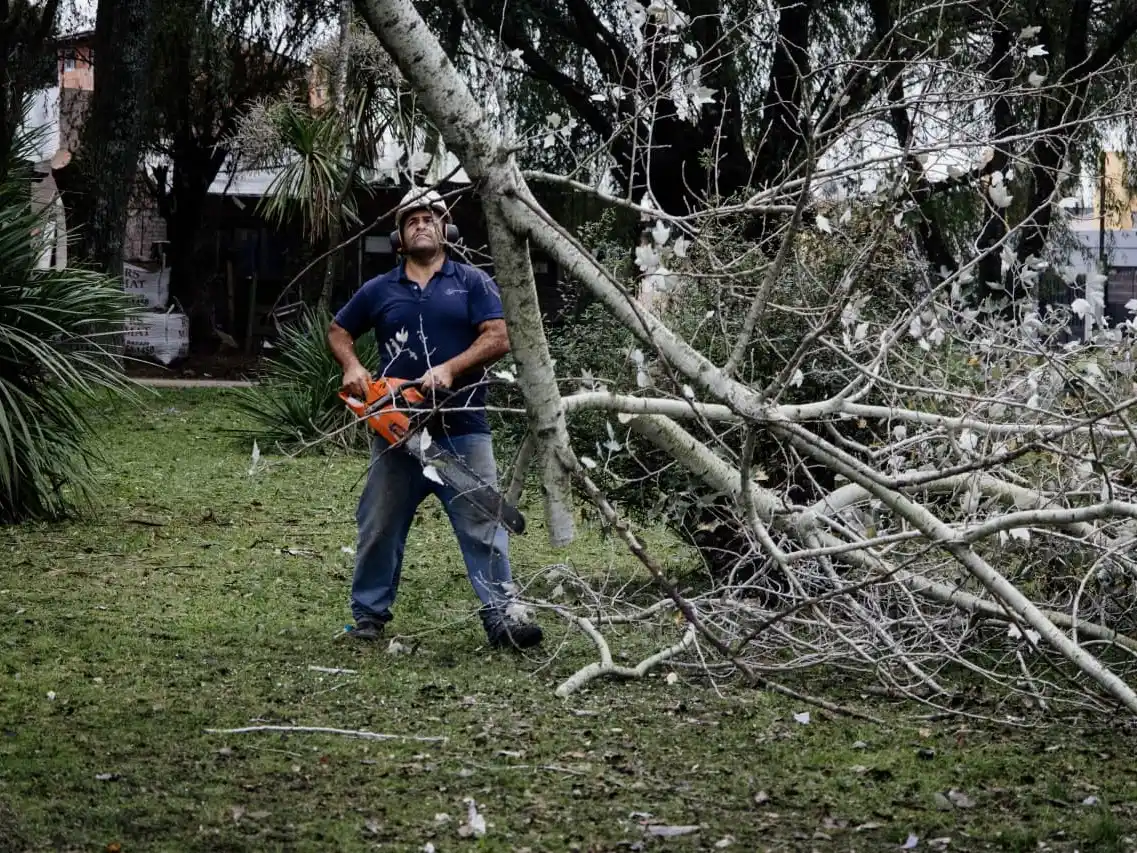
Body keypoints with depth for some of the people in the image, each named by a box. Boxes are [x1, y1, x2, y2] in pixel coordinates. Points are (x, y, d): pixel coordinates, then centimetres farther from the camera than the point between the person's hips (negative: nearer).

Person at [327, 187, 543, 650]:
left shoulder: (472, 283, 5)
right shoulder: (379, 291, 12)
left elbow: (498, 337, -5)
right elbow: (338, 331, 22)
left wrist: (449, 369, -17)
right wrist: (351, 367, 2)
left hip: (462, 429, -2)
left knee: (483, 524, -7)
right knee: (380, 528, 8)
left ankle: (500, 615, -8)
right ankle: (369, 615, 20)